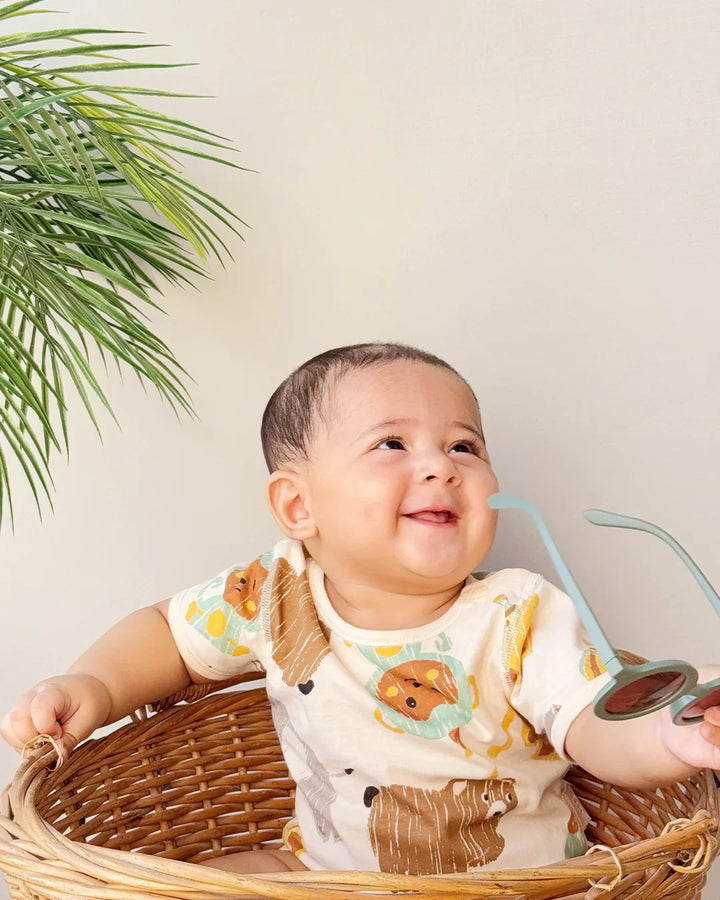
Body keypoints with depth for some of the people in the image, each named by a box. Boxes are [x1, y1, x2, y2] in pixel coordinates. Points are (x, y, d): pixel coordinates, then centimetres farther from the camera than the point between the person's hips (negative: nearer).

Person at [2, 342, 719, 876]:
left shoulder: (521, 620, -21)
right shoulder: (273, 599, -13)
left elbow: (598, 732, -28)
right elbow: (167, 634, 3)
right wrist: (93, 687, -14)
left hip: (512, 877, -2)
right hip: (331, 866, 3)